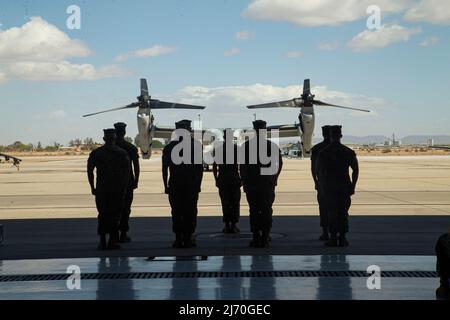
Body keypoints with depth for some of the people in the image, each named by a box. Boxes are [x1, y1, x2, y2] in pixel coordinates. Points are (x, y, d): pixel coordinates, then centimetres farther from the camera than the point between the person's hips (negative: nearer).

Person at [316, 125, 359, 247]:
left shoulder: (323, 152, -2)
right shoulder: (349, 152, 1)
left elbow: (319, 171, -4)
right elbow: (356, 170, -2)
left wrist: (322, 186, 4)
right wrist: (353, 186, 4)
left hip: (330, 187, -1)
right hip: (345, 186, 1)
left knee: (332, 213, 5)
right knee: (343, 212, 7)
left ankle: (333, 238, 2)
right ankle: (342, 238, 5)